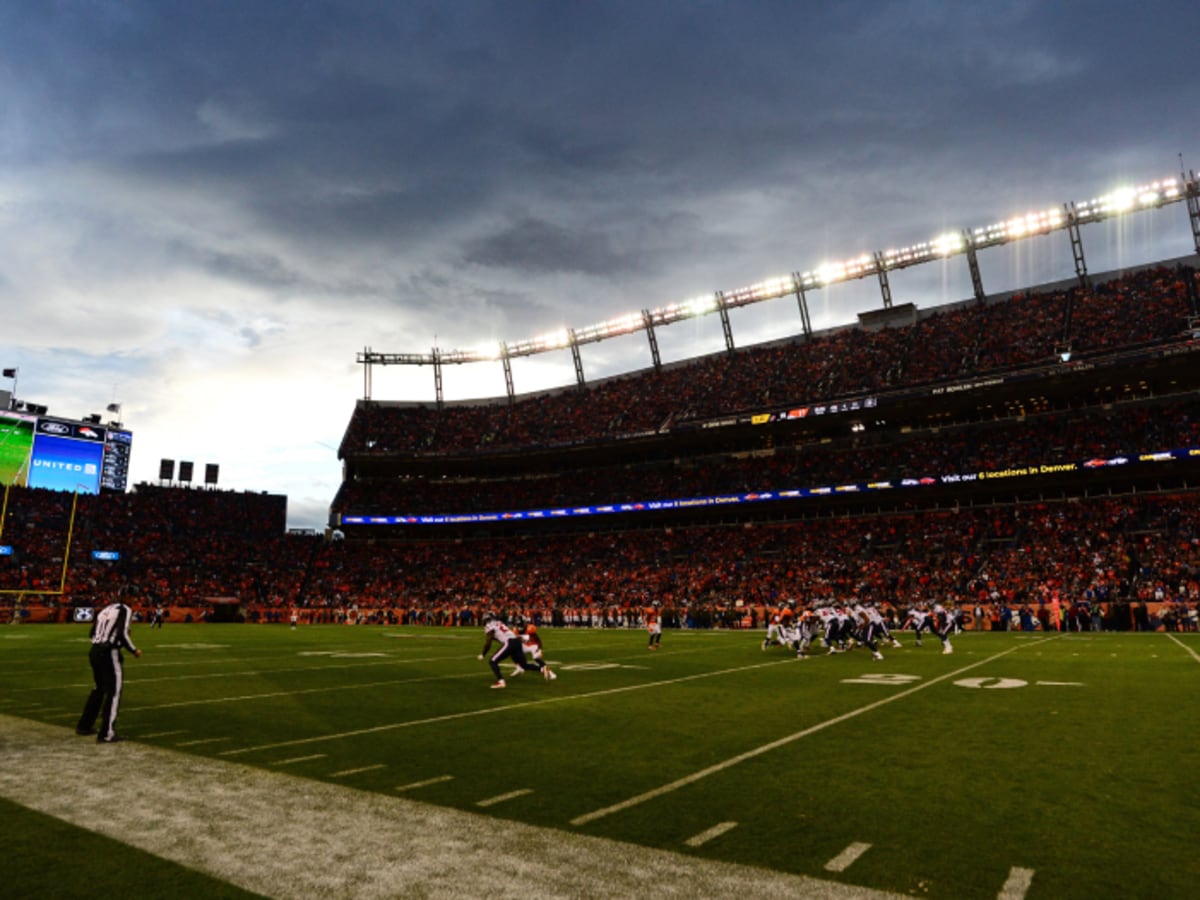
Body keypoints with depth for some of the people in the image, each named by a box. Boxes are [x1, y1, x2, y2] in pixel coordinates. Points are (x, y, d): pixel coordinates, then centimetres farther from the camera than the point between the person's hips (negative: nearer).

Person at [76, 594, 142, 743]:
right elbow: (122, 634, -14)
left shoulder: (104, 610, 16)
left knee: (99, 689, 24)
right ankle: (106, 734, -2)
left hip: (94, 651, 8)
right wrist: (134, 651, -1)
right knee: (114, 692, -1)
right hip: (109, 653, -8)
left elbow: (92, 633, 14)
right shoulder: (125, 610, -5)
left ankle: (84, 726, 34)